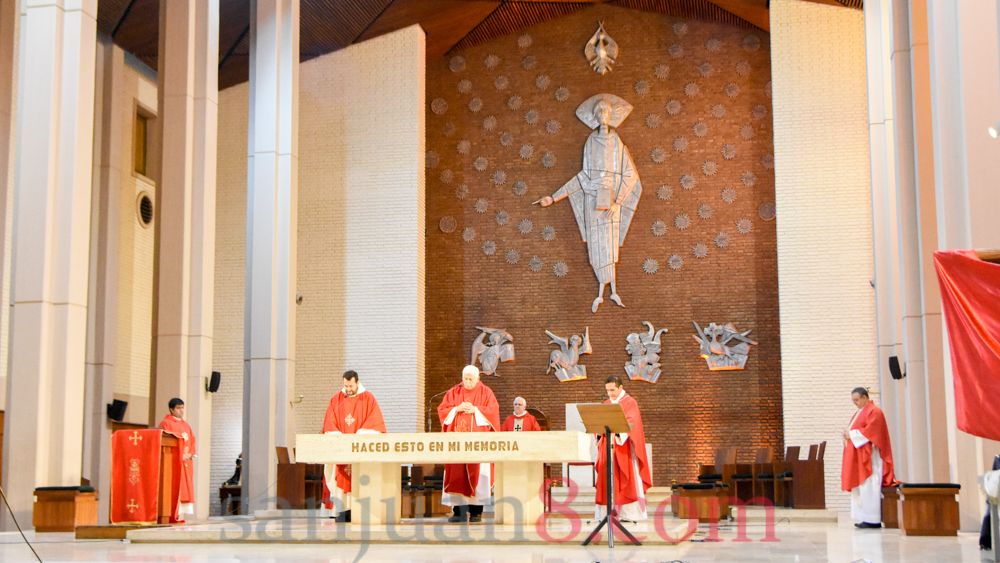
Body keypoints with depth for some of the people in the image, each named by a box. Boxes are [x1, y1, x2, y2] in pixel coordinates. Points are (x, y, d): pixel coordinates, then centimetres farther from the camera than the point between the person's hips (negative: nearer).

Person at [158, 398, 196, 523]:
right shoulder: (165, 423, 0)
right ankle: (173, 516, -12)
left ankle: (180, 516, 4)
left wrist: (191, 454, -2)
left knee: (185, 488, 3)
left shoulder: (186, 425, 21)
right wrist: (179, 456, -18)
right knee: (174, 489, -11)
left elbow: (192, 442, 18)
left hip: (186, 462, 7)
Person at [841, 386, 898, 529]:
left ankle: (872, 519, -11)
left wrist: (851, 435, -14)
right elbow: (855, 431, 22)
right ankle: (864, 518, 8)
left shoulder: (874, 412, -8)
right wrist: (848, 434, 0)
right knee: (859, 487, 6)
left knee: (868, 487, -11)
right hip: (858, 457, 10)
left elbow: (870, 431, -19)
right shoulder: (859, 413, 21)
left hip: (869, 457, -10)